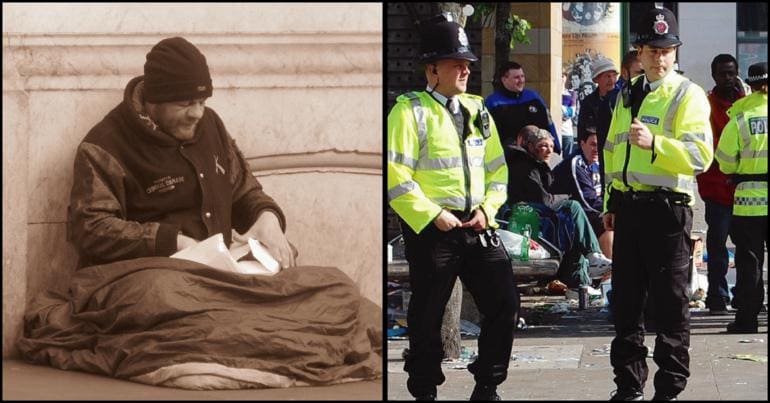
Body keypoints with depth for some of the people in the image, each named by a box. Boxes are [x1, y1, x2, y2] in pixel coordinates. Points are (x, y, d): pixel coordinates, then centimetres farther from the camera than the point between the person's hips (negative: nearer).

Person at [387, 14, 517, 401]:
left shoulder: (476, 110, 13)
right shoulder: (410, 111, -6)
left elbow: (497, 168, 17)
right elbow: (395, 177, -13)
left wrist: (487, 209, 1)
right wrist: (432, 215, -17)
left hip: (477, 226, 6)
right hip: (431, 228, -6)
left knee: (504, 303, 1)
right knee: (427, 315, 2)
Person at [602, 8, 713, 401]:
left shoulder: (688, 95, -5)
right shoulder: (627, 95, 16)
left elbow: (700, 154, -17)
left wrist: (655, 143, -30)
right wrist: (610, 203, 21)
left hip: (667, 207, -6)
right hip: (628, 206, 7)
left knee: (670, 302, -1)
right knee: (626, 299, 11)